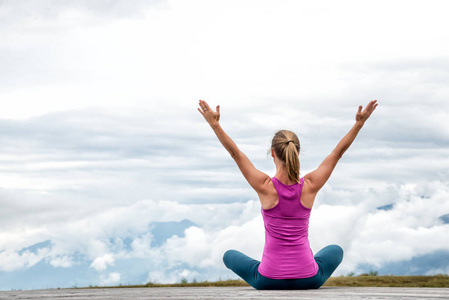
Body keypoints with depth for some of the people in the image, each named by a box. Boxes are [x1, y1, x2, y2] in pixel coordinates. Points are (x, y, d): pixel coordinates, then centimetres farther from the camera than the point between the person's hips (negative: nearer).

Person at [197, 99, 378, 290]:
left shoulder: (265, 187, -13)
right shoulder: (310, 186, -8)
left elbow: (235, 152, -7)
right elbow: (338, 152, 0)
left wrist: (214, 124, -7)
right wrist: (359, 123, 4)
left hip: (268, 280, -1)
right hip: (309, 279, 2)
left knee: (229, 256, 29)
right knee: (336, 250, 35)